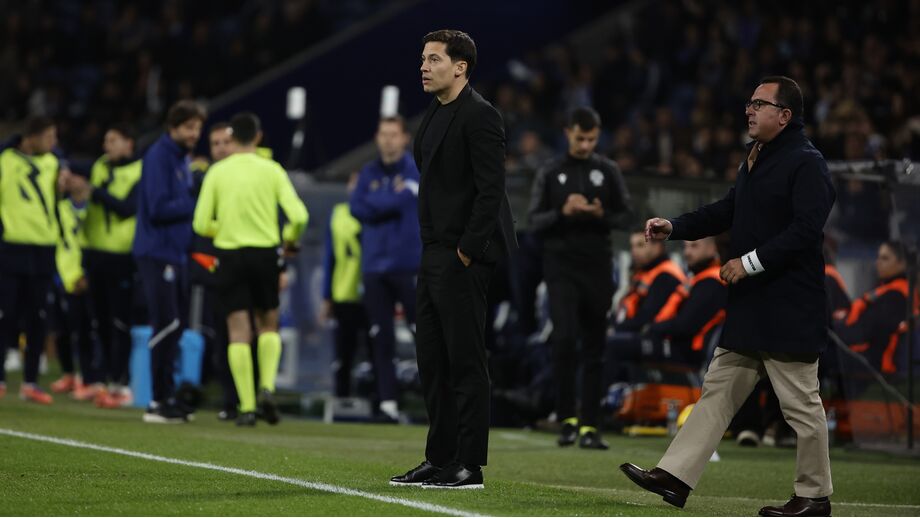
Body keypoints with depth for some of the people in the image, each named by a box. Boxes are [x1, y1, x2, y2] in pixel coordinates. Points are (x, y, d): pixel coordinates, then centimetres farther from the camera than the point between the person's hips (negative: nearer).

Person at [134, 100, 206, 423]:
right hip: (156, 253, -9)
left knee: (176, 325, 10)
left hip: (176, 254, 9)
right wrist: (198, 205, -13)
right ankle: (160, 402, -8)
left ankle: (167, 398, 16)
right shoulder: (158, 157, -11)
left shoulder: (182, 159, 16)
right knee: (167, 325, -11)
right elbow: (159, 208, -18)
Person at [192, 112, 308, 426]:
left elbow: (201, 224, -3)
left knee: (239, 332, 1)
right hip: (265, 254, 0)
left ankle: (247, 406, -6)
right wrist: (290, 239, 11)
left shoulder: (217, 172, -1)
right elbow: (298, 215, -9)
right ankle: (267, 388, -4)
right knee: (268, 325, 17)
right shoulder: (272, 170, -2)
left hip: (230, 255, 0)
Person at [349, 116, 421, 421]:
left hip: (409, 265, -4)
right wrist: (392, 199, -6)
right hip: (375, 266, 4)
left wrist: (375, 203, -1)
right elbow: (357, 208, 1)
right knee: (381, 338, 3)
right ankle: (387, 401, 5)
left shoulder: (417, 170, 0)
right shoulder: (369, 173, 14)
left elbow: (403, 201, -14)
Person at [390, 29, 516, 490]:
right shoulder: (436, 113, 16)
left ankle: (468, 466, -3)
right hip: (435, 253, 10)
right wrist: (432, 249, 14)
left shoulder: (478, 115, -13)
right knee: (432, 359, 11)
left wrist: (467, 249, -18)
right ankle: (439, 458, 18)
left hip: (463, 257, -10)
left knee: (465, 361, -6)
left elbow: (491, 189, -18)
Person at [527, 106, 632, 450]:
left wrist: (602, 215, -12)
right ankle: (567, 418, -5)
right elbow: (534, 221, 3)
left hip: (597, 267, 2)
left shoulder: (608, 172, 9)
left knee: (594, 348, 2)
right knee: (564, 338, -15)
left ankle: (589, 426, 6)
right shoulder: (550, 173, 5)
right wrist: (563, 212, -16)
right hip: (561, 266, -2)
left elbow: (625, 217, 9)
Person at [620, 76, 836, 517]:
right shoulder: (755, 161, 17)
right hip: (750, 307, 10)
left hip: (789, 311, -10)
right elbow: (726, 212, 19)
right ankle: (675, 477, 8)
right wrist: (673, 228, 5)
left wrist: (750, 262, -21)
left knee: (801, 403, -1)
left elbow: (805, 229, -22)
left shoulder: (806, 164, -13)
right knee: (718, 390, 8)